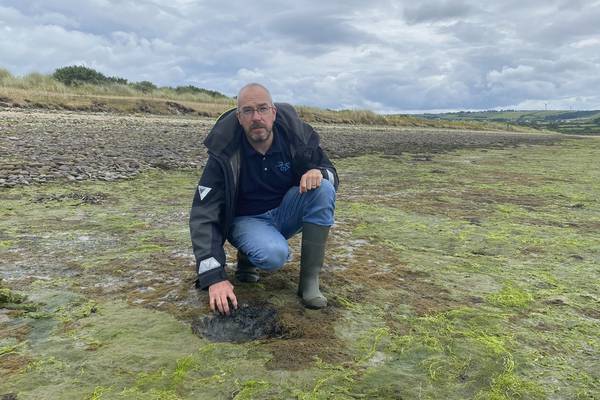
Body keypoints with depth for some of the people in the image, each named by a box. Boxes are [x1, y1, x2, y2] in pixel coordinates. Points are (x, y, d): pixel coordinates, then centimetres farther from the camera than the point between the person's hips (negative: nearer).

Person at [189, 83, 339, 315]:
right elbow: (203, 216, -23)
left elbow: (330, 172, -1)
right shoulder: (225, 154, -22)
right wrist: (214, 277, -32)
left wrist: (319, 173, -29)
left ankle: (309, 282, -20)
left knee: (323, 188, -26)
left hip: (285, 213, 4)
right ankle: (247, 256, 4)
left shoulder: (296, 134, -16)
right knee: (274, 256, -36)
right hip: (247, 220, -3)